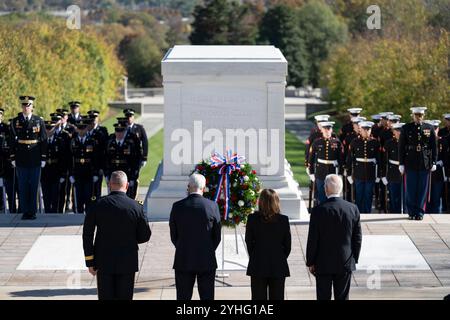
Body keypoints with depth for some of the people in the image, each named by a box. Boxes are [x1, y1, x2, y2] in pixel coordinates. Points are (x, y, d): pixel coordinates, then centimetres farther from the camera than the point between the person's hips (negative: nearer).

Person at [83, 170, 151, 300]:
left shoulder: (97, 205, -6)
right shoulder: (136, 207, -7)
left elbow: (87, 235, -5)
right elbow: (145, 236, 0)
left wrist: (90, 261, 1)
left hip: (104, 262, 0)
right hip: (127, 263, 0)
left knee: (106, 298, 6)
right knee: (124, 298, 6)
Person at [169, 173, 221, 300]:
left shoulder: (177, 206, -5)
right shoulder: (212, 206, -6)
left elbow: (173, 236, 2)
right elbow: (217, 236, 0)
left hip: (183, 261, 0)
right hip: (207, 261, 0)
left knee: (183, 297, 6)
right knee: (207, 296, 5)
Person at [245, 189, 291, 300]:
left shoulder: (252, 218, -7)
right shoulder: (283, 220, -5)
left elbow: (248, 242, 0)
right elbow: (287, 245, 0)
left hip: (258, 266, -1)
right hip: (278, 266, 1)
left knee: (258, 297, 5)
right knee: (277, 297, 5)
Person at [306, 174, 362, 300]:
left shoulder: (318, 211, -13)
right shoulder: (353, 209, -4)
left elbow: (313, 240, -9)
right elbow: (357, 238, 2)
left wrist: (310, 262, 1)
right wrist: (354, 259, 12)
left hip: (323, 264, -3)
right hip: (345, 263, 3)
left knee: (323, 297, 5)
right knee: (342, 297, 8)